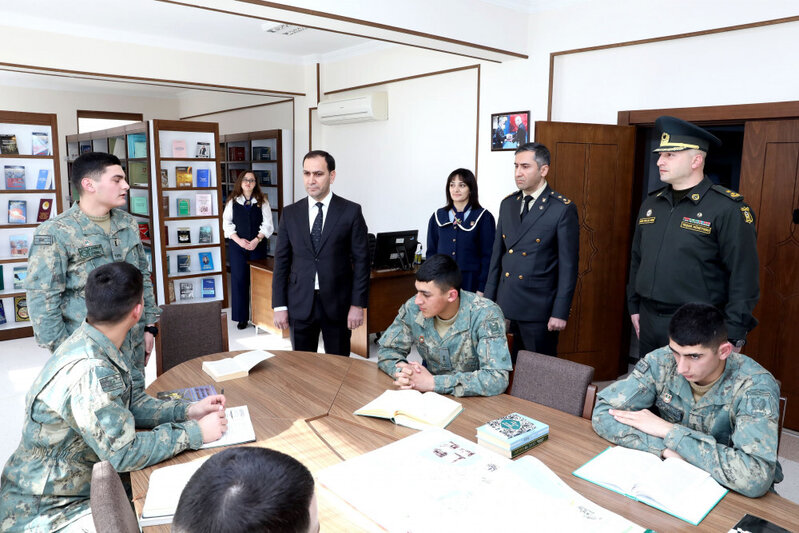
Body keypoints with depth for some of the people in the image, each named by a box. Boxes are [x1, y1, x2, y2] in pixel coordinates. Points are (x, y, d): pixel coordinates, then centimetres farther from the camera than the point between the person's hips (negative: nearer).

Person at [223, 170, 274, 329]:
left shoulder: (262, 201, 6)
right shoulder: (232, 201, 7)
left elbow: (268, 224, 0)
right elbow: (227, 224, 2)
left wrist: (256, 240, -13)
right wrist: (239, 240, -11)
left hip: (258, 246, 0)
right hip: (237, 246, 0)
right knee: (239, 280, 0)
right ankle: (241, 317, 8)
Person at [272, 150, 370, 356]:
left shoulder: (351, 211, -3)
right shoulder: (290, 213, 5)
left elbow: (361, 260, -3)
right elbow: (281, 261, 6)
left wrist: (357, 304, -7)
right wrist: (279, 306, 1)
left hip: (337, 304, -2)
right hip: (300, 304, 2)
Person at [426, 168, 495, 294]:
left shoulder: (484, 217, -1)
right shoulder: (438, 217, 9)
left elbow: (487, 256, -4)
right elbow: (431, 252, 12)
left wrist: (481, 289, -9)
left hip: (470, 283, -2)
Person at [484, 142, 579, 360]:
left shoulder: (563, 209, -8)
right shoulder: (507, 204, 9)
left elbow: (568, 266, -8)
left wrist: (560, 313, -11)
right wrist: (489, 300, 11)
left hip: (539, 309, -5)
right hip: (505, 307, 5)